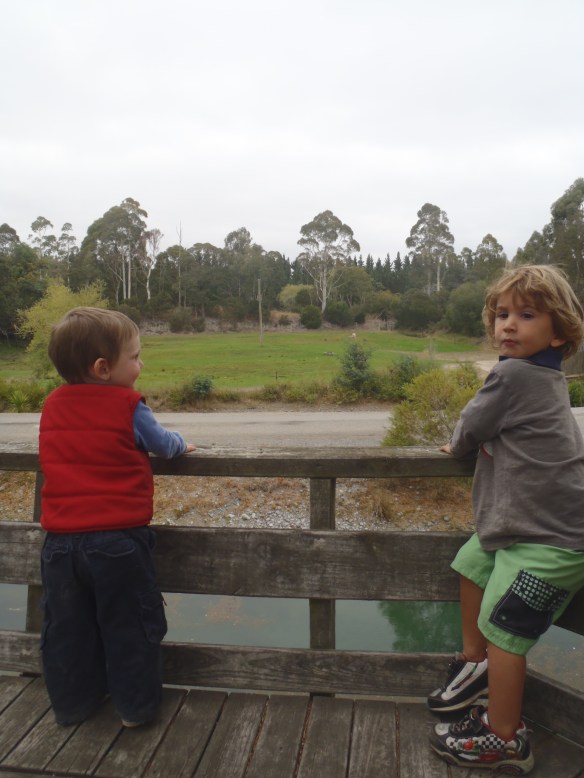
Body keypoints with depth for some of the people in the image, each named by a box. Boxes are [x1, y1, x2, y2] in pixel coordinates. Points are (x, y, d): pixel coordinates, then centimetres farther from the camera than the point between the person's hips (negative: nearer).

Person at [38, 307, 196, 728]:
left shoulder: (52, 406, 4)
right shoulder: (128, 405, -10)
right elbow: (162, 444, 3)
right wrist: (182, 444, 24)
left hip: (61, 541, 5)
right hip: (118, 539, -4)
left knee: (66, 629, 19)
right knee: (129, 627, 11)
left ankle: (73, 702, 35)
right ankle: (136, 706, 24)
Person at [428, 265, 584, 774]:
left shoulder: (514, 375, -20)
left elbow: (470, 430, -9)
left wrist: (458, 444, 10)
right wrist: (469, 443, 10)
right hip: (519, 525, 10)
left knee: (502, 628, 0)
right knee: (472, 564, 23)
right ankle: (475, 663, 42)